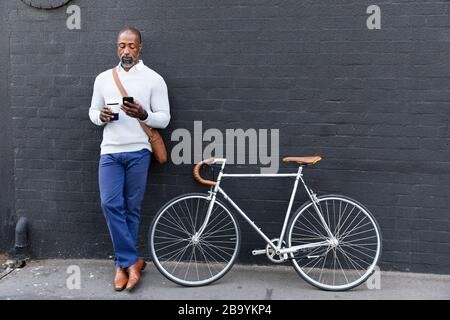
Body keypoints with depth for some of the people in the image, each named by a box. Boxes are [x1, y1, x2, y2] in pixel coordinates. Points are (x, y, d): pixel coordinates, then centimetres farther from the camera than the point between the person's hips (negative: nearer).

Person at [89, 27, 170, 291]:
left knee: (132, 208, 3)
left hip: (138, 152, -2)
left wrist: (142, 114, -20)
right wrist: (101, 116, -6)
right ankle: (132, 261, 3)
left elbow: (164, 119, 0)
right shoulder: (103, 78, 12)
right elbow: (93, 111, 18)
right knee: (110, 204, -9)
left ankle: (123, 263, 18)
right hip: (110, 151, 3)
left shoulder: (154, 79, 2)